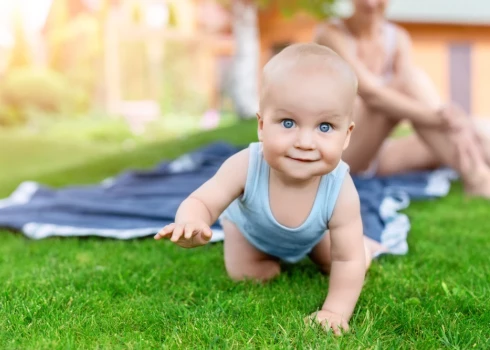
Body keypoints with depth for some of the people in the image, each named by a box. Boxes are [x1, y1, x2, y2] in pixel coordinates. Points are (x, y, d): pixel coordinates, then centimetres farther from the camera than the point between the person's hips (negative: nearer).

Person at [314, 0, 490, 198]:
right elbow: (369, 93, -26)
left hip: (378, 155, 6)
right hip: (337, 151, -6)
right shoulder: (330, 34, -10)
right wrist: (436, 117, -39)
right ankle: (474, 177, -38)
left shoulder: (398, 38, 7)